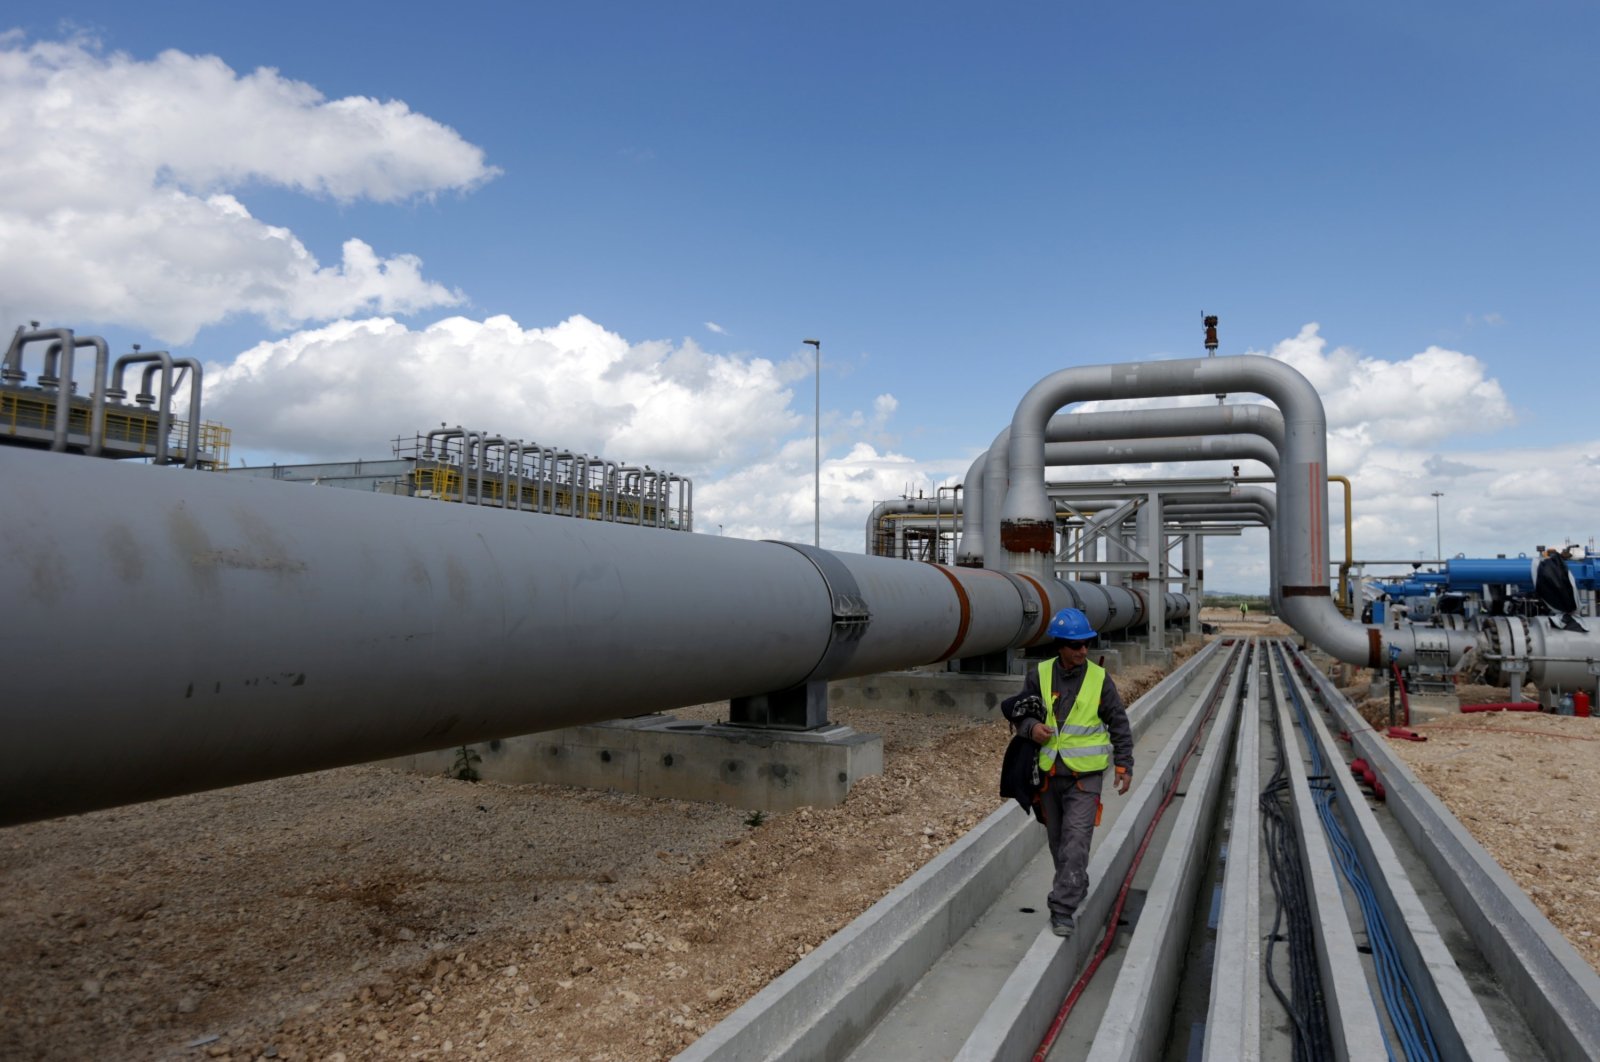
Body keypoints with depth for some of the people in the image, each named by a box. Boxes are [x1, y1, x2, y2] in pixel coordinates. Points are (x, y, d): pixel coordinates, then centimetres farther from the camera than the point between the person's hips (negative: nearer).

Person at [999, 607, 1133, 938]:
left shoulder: (1099, 679, -3)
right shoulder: (1039, 675, -1)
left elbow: (1119, 724, 6)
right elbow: (1018, 711, 7)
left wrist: (1124, 765, 3)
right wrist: (1031, 726, -15)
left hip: (1085, 776, -3)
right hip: (1048, 773, 3)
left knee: (1075, 842, -11)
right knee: (1057, 841, 15)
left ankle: (1063, 909, -6)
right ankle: (1077, 888, 39)